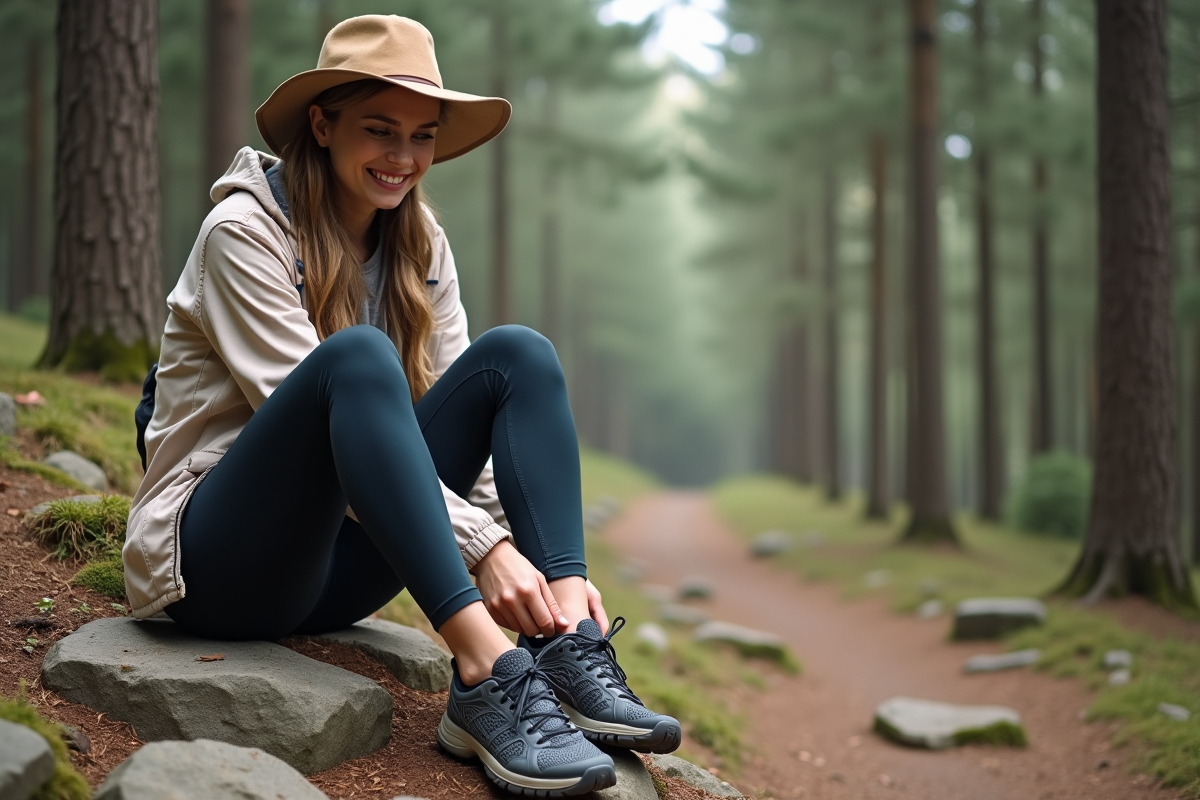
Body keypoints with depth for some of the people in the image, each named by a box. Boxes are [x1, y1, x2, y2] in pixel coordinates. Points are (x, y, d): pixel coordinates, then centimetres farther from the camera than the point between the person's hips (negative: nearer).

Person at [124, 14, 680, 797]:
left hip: (339, 566, 6)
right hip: (220, 561, -6)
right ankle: (485, 674, -42)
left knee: (516, 354, -12)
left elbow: (451, 411, -1)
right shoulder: (244, 232, -11)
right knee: (358, 354, -32)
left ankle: (570, 651, -27)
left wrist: (559, 571, -17)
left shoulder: (420, 245, 8)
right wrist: (482, 545, -30)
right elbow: (326, 396, -22)